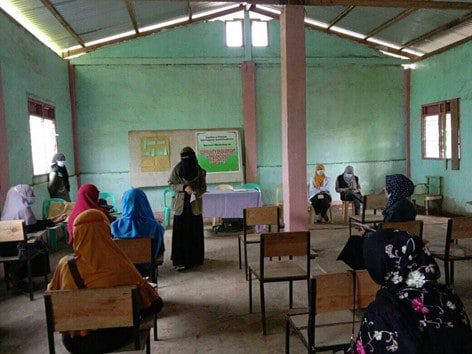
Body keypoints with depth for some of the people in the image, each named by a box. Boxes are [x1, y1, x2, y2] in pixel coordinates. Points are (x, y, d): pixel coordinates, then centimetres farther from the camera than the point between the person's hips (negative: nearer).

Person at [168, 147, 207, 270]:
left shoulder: (200, 171, -1)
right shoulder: (177, 169, -2)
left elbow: (203, 187, 5)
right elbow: (171, 184, 2)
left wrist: (195, 192, -17)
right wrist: (184, 187, -14)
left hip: (195, 205, 1)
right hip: (181, 205, -1)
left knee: (195, 233, 6)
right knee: (180, 233, -4)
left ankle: (195, 258, 20)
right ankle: (180, 261, -2)